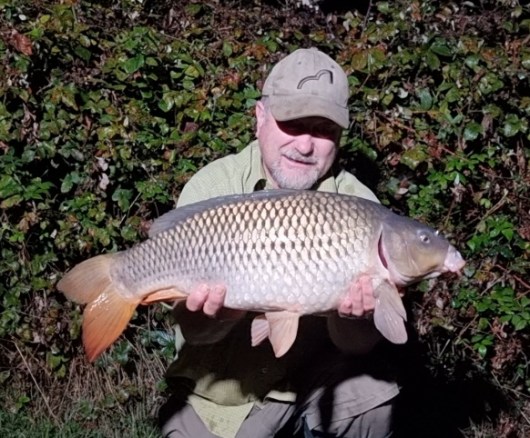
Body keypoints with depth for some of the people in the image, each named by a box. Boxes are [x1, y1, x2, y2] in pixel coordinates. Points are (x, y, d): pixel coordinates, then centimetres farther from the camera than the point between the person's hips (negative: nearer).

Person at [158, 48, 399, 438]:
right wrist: (222, 313, -37)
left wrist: (352, 317, -35)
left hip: (319, 377, 0)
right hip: (222, 393, 0)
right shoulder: (211, 189, -11)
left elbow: (359, 342, -13)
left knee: (371, 397, -25)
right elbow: (193, 328, -15)